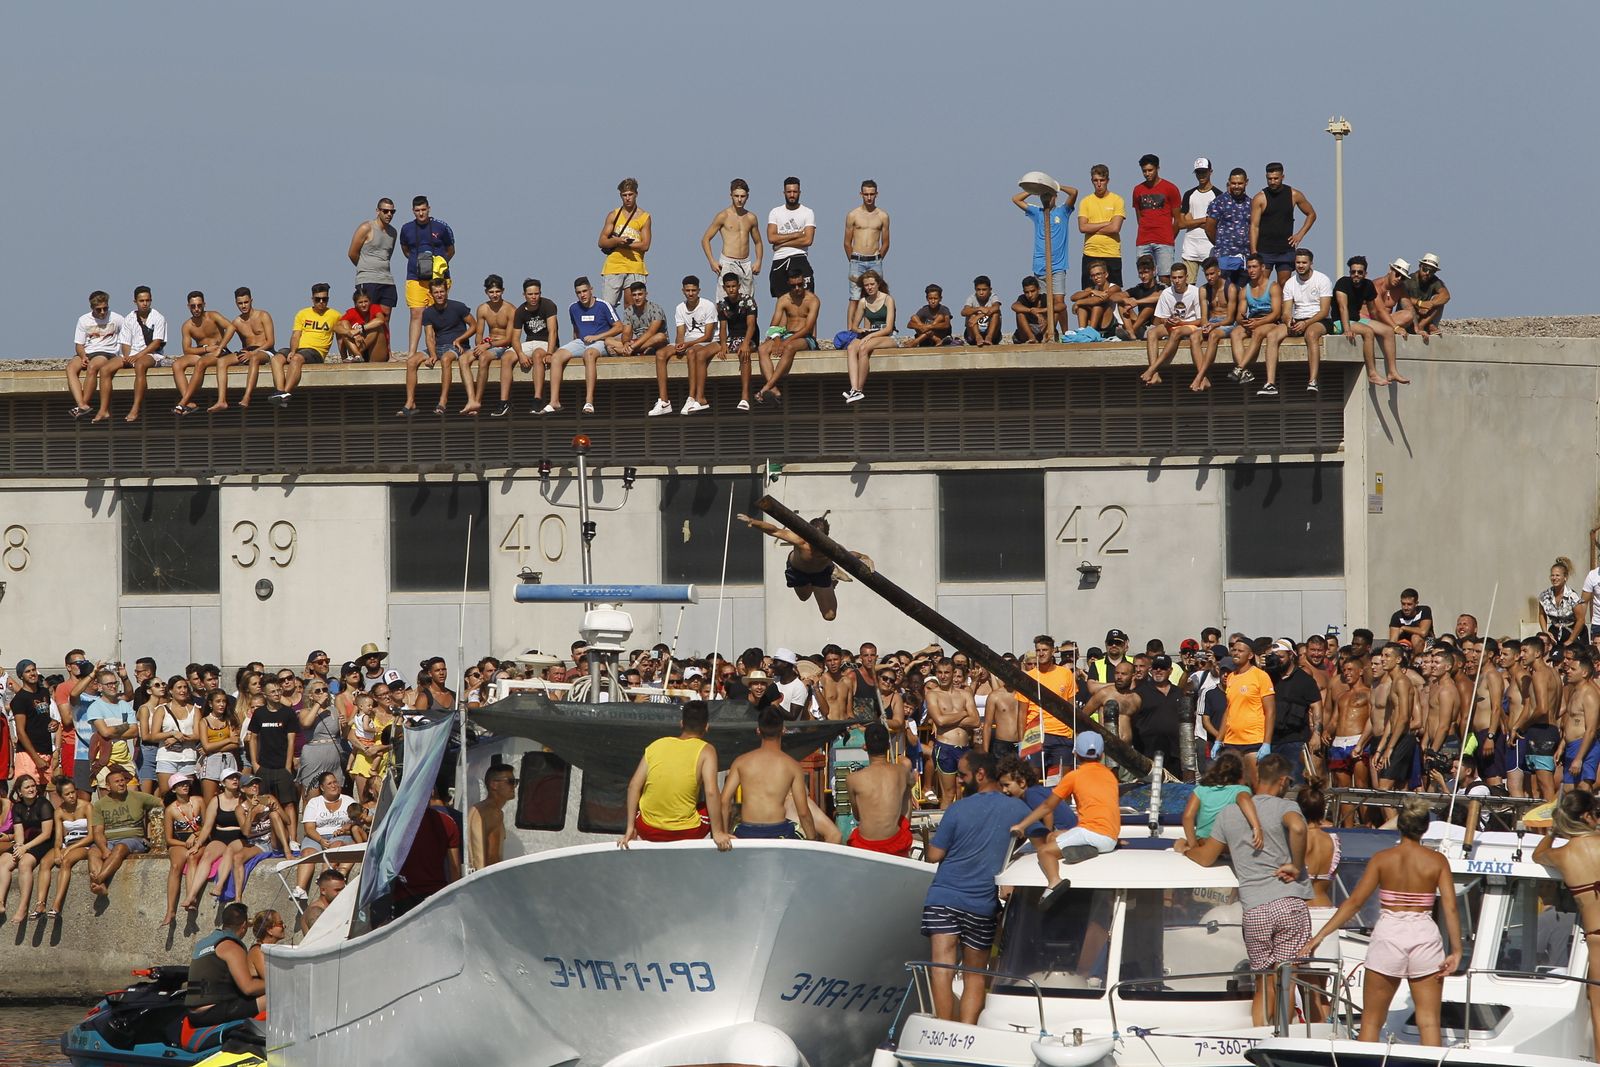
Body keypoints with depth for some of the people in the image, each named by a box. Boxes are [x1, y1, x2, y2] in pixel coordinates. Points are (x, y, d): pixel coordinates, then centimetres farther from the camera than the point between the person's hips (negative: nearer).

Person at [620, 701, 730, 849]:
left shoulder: (656, 744, 6)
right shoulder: (705, 751, -4)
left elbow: (634, 785, 3)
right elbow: (711, 792, -15)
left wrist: (630, 829, 6)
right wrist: (717, 833, -9)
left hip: (648, 831, 3)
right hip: (685, 833, -3)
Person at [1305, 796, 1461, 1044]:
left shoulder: (1382, 859, -1)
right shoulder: (1437, 861, 0)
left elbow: (1354, 902, -4)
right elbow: (1450, 907, -7)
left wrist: (1320, 935, -1)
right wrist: (1456, 950, -5)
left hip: (1388, 936, 0)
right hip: (1424, 936, 0)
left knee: (1371, 1021, 10)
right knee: (1429, 1022, 3)